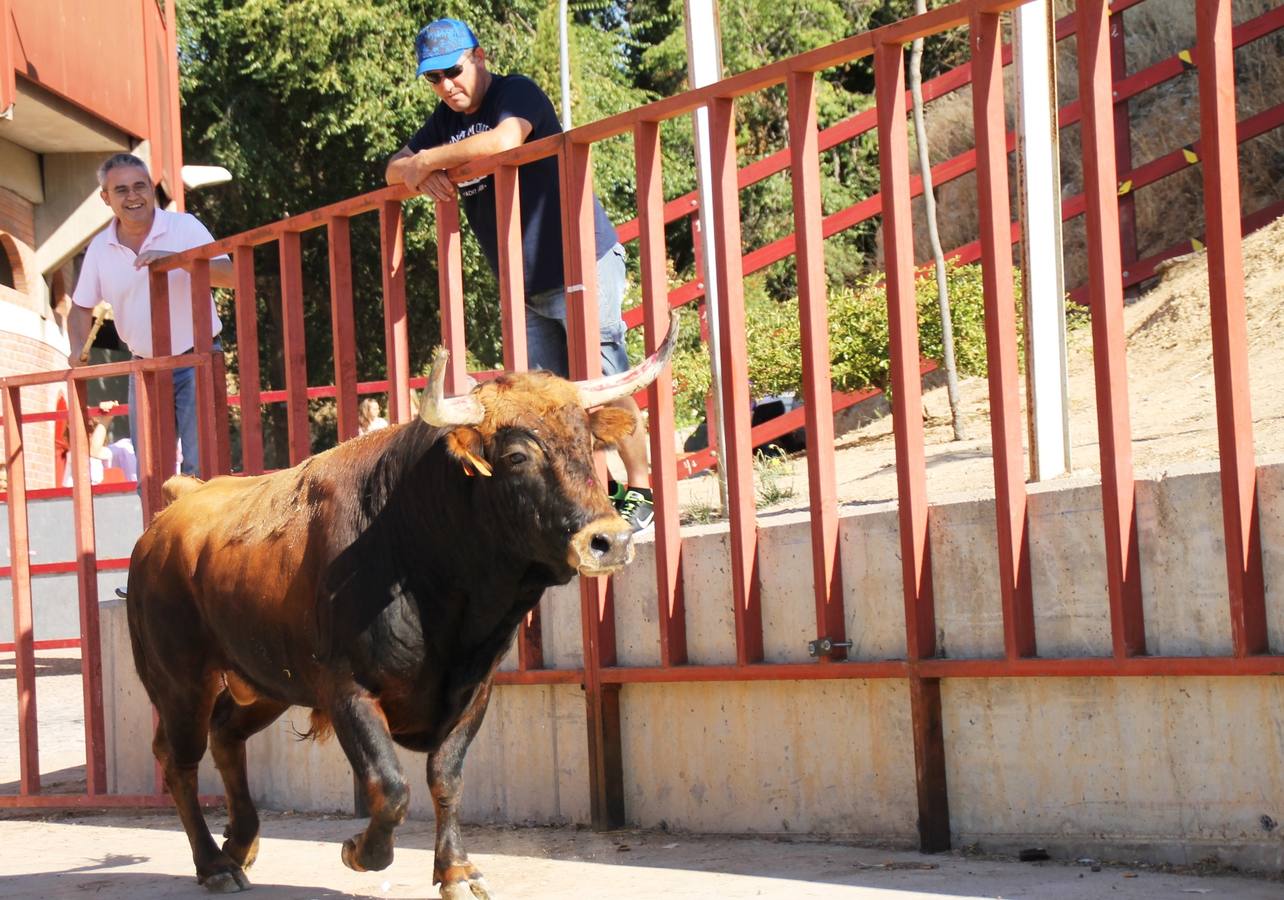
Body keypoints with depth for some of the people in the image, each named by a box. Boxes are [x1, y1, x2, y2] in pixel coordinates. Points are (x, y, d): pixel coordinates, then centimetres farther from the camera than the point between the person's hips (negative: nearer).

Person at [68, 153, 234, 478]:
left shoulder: (185, 227, -9)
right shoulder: (100, 247, 2)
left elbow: (229, 276, -21)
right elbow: (82, 306, 15)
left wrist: (173, 258, -34)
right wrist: (78, 349, -5)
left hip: (195, 362, -4)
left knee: (200, 465, -12)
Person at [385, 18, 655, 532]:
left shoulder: (517, 93, -9)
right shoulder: (446, 121, 14)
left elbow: (505, 140, -31)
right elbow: (393, 171, 12)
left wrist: (428, 160, -20)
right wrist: (419, 175, -12)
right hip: (526, 287, 8)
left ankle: (639, 491, -4)